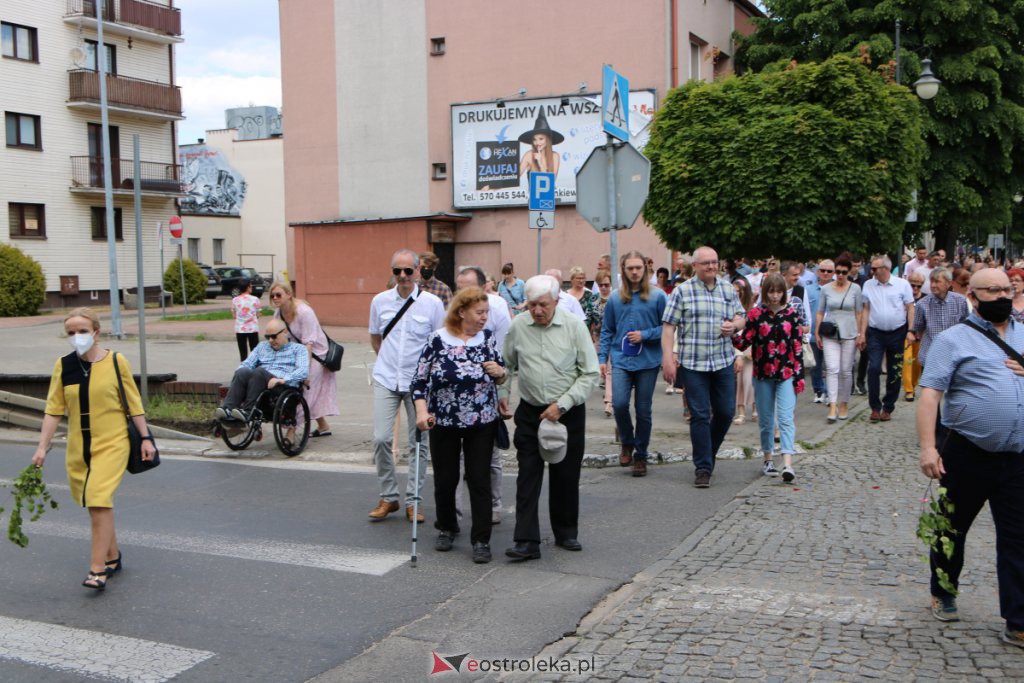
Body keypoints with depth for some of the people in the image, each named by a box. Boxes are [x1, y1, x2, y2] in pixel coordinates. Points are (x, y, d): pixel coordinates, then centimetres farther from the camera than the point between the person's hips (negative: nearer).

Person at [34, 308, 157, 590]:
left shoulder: (116, 361, -7)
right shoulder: (63, 366, 1)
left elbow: (133, 403, -1)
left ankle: (98, 569, -9)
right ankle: (113, 556, 29)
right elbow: (53, 410, 3)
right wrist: (42, 448, -1)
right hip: (78, 447, 4)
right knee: (96, 504, 13)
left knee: (100, 502, -14)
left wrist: (146, 438, -2)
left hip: (112, 443, -4)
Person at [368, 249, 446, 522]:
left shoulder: (432, 303, -4)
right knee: (381, 438, -5)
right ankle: (388, 497, 11)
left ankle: (413, 500, 16)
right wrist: (389, 360, 11)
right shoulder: (380, 301, 3)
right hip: (385, 379, 2)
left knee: (419, 443, 4)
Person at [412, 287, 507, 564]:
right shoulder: (437, 340, -9)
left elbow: (502, 376, 11)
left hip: (482, 423, 2)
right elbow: (419, 381, -5)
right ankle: (446, 528, 33)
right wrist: (422, 411, -18)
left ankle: (481, 540, 8)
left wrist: (500, 371, -12)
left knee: (480, 480, 0)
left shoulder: (487, 337, 1)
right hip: (443, 424, -1)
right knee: (445, 479, 9)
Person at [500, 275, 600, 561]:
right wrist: (501, 393, 5)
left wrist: (562, 404, -12)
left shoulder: (574, 326, -8)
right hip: (530, 411, 1)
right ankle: (527, 542, -3)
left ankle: (566, 533, 26)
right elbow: (506, 365, 16)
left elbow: (590, 373, -7)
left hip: (568, 412, -1)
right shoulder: (517, 326, -1)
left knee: (566, 475, 8)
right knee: (528, 476, -4)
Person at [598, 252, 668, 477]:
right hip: (621, 359, 1)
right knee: (619, 403, -14)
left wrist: (645, 335, -13)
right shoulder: (615, 299, 6)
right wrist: (602, 358, 5)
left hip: (648, 360, -1)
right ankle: (627, 443, 13)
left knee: (643, 410, 5)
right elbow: (606, 331, 11)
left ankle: (640, 456, 20)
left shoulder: (657, 296, -2)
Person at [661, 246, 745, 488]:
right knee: (700, 415, -3)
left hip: (723, 361, 4)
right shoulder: (682, 291, -1)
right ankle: (703, 467, 5)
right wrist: (667, 358, -12)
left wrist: (733, 325, -6)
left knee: (726, 412, 7)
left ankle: (708, 453, 31)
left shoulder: (728, 289, 12)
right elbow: (668, 326, -4)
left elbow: (740, 318, 18)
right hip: (692, 363, -4)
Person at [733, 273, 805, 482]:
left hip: (786, 373, -1)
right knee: (765, 419, 10)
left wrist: (798, 375, -2)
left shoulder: (792, 313, 1)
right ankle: (767, 458, 25)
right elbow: (744, 343, -6)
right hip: (763, 373, 1)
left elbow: (798, 345, 2)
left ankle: (787, 463, -16)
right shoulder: (755, 314, -1)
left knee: (786, 418, -9)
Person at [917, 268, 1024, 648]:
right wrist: (928, 447, -21)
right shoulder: (954, 340, -3)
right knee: (953, 529, 14)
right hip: (966, 455, -3)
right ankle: (943, 595, 35)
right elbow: (930, 393, -11)